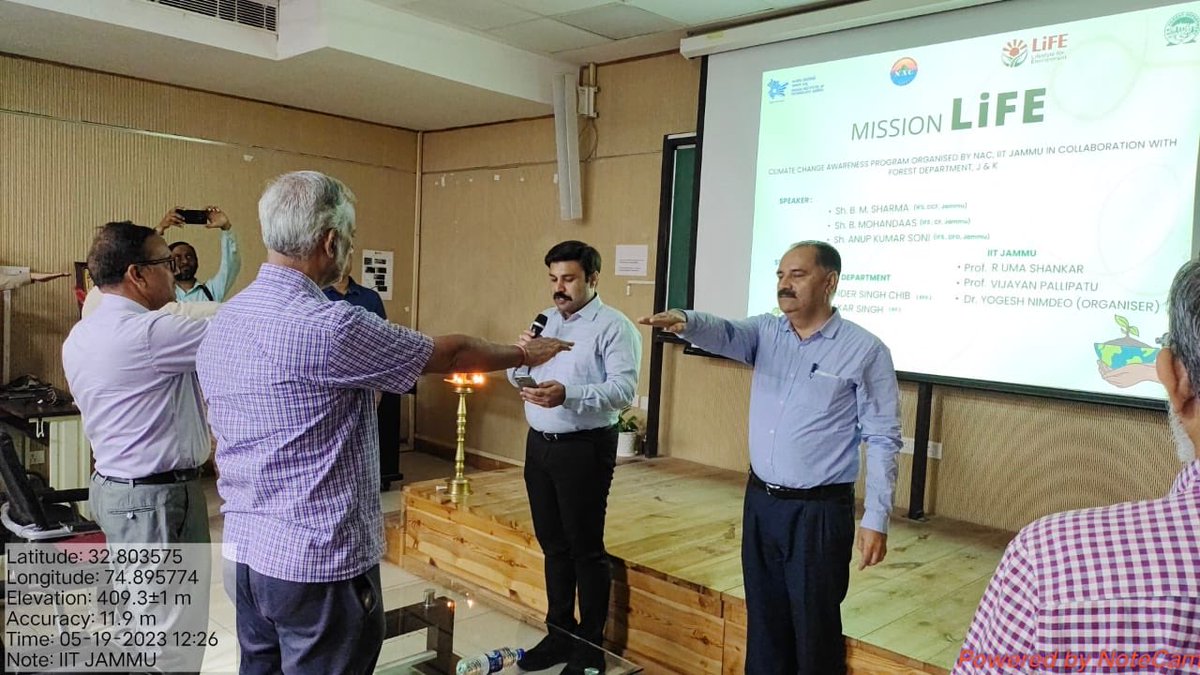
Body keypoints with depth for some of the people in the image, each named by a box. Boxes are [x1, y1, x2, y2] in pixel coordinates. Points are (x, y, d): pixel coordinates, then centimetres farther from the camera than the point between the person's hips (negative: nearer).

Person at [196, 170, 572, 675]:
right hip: (319, 558, -8)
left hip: (245, 548, 8)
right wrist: (524, 354, 6)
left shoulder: (223, 322, 4)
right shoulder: (329, 327, -23)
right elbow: (446, 354, -11)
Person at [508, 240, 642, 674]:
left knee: (586, 548, 2)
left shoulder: (614, 327, -11)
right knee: (553, 544, 16)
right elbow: (519, 378, 16)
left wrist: (568, 394, -34)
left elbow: (624, 389, -22)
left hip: (584, 448, -7)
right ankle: (559, 634, 30)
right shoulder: (545, 321, 13)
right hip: (538, 444, 7)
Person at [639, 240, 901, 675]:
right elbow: (724, 334, -16)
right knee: (764, 618, 17)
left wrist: (876, 520, -12)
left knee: (814, 626, 8)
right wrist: (686, 322, -39)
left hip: (819, 511, -5)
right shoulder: (766, 332, 4)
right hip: (760, 501, 5)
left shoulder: (865, 350, -9)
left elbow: (882, 440, -9)